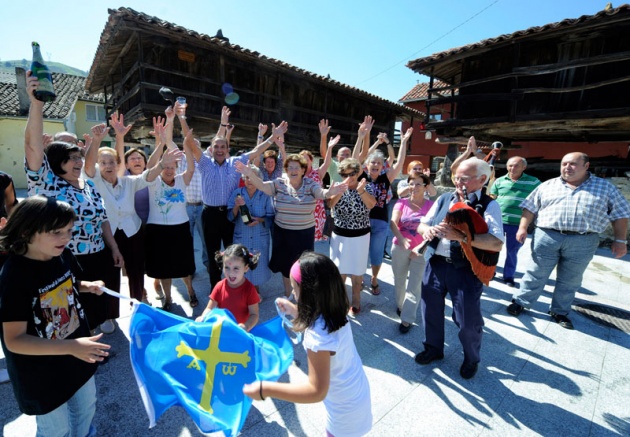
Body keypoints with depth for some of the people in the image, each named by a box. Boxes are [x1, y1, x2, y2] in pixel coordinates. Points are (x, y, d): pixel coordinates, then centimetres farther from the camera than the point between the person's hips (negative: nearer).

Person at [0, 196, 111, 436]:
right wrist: (71, 346, -37)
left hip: (78, 356, 6)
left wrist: (88, 286, -8)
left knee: (86, 407, 29)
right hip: (42, 374, -6)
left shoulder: (63, 256, -10)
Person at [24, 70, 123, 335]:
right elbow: (33, 145, -23)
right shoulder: (45, 182, -8)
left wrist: (114, 249, 10)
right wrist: (36, 101, -34)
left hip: (98, 260, 5)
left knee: (97, 310, 20)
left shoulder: (90, 187, 8)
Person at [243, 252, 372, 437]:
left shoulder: (317, 336, -39)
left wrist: (265, 389, -32)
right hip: (355, 390, 6)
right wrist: (293, 310, 5)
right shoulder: (334, 311, -15)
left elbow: (317, 391, -32)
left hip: (345, 406, -6)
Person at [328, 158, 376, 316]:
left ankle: (355, 300, 30)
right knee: (339, 269, 12)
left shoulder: (366, 187, -5)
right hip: (339, 235, 1)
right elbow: (330, 204, -20)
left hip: (360, 236, -1)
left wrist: (361, 190, -37)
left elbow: (371, 205, -22)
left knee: (356, 269, 11)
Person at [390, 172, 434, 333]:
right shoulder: (402, 202, -2)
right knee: (399, 281, 17)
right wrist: (402, 240, -30)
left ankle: (407, 319, 9)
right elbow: (393, 223, -14)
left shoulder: (431, 206, -5)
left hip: (421, 251, -2)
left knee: (414, 285, -2)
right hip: (400, 248, 2)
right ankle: (400, 306, 41)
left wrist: (421, 246, -21)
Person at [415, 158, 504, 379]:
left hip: (466, 270, -4)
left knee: (468, 320, 8)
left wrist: (460, 236, -31)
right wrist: (427, 229, -14)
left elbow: (496, 243, -21)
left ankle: (471, 359, 40)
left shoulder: (488, 205, -8)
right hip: (435, 264, 5)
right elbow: (421, 225, 10)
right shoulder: (444, 199, 7)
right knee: (430, 310, 17)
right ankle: (433, 348, 45)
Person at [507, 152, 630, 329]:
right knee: (535, 274, 5)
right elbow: (530, 207, 8)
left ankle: (559, 312, 25)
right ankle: (520, 302, 16)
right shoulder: (547, 186, 7)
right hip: (546, 237, 0)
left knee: (569, 281, 11)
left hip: (582, 242, 1)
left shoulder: (605, 187, 7)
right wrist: (523, 228, 0)